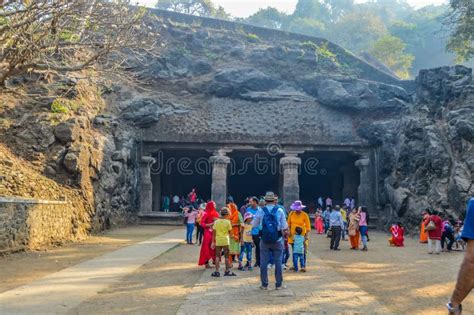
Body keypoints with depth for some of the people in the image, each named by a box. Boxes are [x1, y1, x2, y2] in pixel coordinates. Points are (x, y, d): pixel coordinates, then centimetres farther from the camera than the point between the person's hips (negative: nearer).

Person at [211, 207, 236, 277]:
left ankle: (217, 271, 6)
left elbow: (214, 232, 2)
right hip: (225, 241, -3)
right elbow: (229, 232, -2)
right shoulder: (228, 222, -6)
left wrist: (213, 242, 6)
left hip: (218, 241, 3)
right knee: (226, 256, 8)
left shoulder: (216, 221, 2)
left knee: (217, 256, 9)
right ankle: (227, 271, 13)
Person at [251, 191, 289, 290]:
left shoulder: (260, 211, -3)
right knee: (278, 262, 7)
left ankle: (264, 284, 11)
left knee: (263, 263, 7)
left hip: (264, 240, 0)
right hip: (277, 240, 0)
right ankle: (279, 284, 11)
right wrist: (284, 232, 19)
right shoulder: (279, 211, -3)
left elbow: (254, 224, 5)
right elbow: (284, 227, -1)